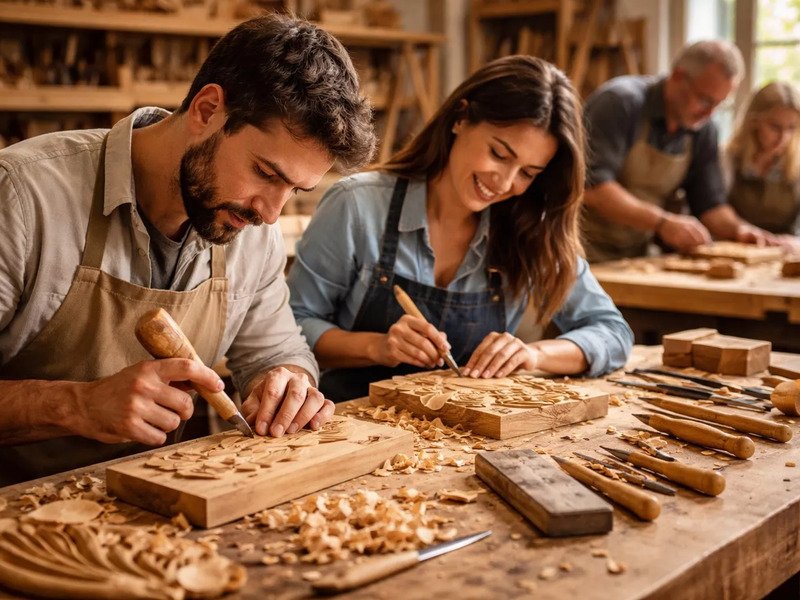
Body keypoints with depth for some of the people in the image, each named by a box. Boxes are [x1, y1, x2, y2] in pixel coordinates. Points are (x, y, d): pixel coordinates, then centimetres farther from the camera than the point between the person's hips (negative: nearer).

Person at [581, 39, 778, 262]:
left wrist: (738, 228, -8)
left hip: (635, 257, 8)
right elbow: (592, 187, -25)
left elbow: (709, 204, 13)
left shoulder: (704, 130, 6)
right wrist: (663, 222, -29)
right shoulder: (621, 102, -16)